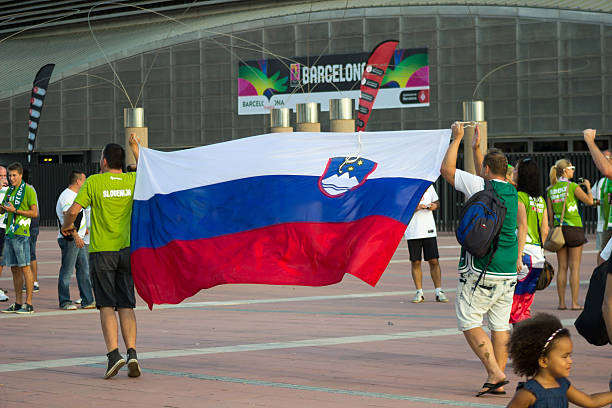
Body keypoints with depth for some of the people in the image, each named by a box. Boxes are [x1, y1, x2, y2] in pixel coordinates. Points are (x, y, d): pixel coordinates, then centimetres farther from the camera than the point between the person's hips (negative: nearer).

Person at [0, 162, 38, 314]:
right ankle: (18, 304, 13)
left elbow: (34, 213, -11)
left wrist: (15, 210, -16)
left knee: (25, 268, -7)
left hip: (21, 233, -8)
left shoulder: (28, 190, -6)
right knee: (14, 268, 9)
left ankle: (29, 304, -7)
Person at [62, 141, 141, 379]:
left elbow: (73, 210, -10)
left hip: (101, 251, -3)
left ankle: (113, 354, -15)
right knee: (126, 306, 6)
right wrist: (136, 151, 27)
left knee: (107, 306, -2)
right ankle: (132, 353, -7)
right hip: (126, 250, 3)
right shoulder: (132, 181, 2)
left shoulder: (93, 182, -7)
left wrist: (67, 225, 11)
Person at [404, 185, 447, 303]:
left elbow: (437, 202, 22)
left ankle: (439, 292, 6)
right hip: (412, 232, -2)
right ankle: (419, 293, 11)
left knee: (434, 261, -1)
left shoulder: (428, 185, 11)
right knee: (415, 262, 2)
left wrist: (434, 205, -1)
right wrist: (415, 207, -21)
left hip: (429, 230, 2)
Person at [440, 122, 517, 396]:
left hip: (481, 271, -7)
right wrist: (476, 148, 35)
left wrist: (457, 139, 7)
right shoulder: (511, 192, 11)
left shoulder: (481, 186, -9)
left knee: (469, 323, -1)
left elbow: (446, 170, -2)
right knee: (500, 325, 7)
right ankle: (499, 381, 6)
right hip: (508, 271, 7)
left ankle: (494, 372, -12)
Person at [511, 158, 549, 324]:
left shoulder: (519, 197, -9)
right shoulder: (540, 200, 13)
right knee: (524, 306, 13)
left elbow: (523, 227, -15)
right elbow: (545, 230, 13)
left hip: (525, 254, -8)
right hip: (538, 257, 8)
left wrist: (518, 256, -17)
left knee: (513, 306, -5)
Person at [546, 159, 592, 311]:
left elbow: (550, 214, 7)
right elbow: (589, 201, -6)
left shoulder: (551, 190, 6)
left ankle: (561, 302, 6)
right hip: (574, 228, -4)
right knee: (574, 267, -1)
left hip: (559, 229, 4)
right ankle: (575, 303, -3)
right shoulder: (572, 186, -9)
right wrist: (588, 187, 10)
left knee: (562, 268, 8)